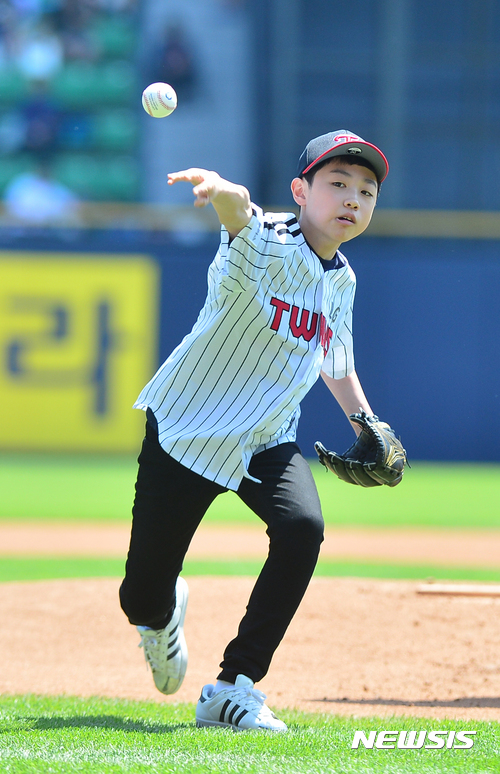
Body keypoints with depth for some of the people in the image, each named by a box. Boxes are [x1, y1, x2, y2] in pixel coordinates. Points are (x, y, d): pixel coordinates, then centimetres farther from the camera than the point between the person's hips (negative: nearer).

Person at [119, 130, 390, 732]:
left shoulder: (341, 280, 4)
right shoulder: (265, 244, -19)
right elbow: (238, 210, -45)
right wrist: (222, 191, -68)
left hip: (267, 444, 5)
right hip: (186, 430, -5)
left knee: (302, 528, -26)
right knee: (143, 595, -1)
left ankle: (232, 691, -15)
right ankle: (160, 615, 42)